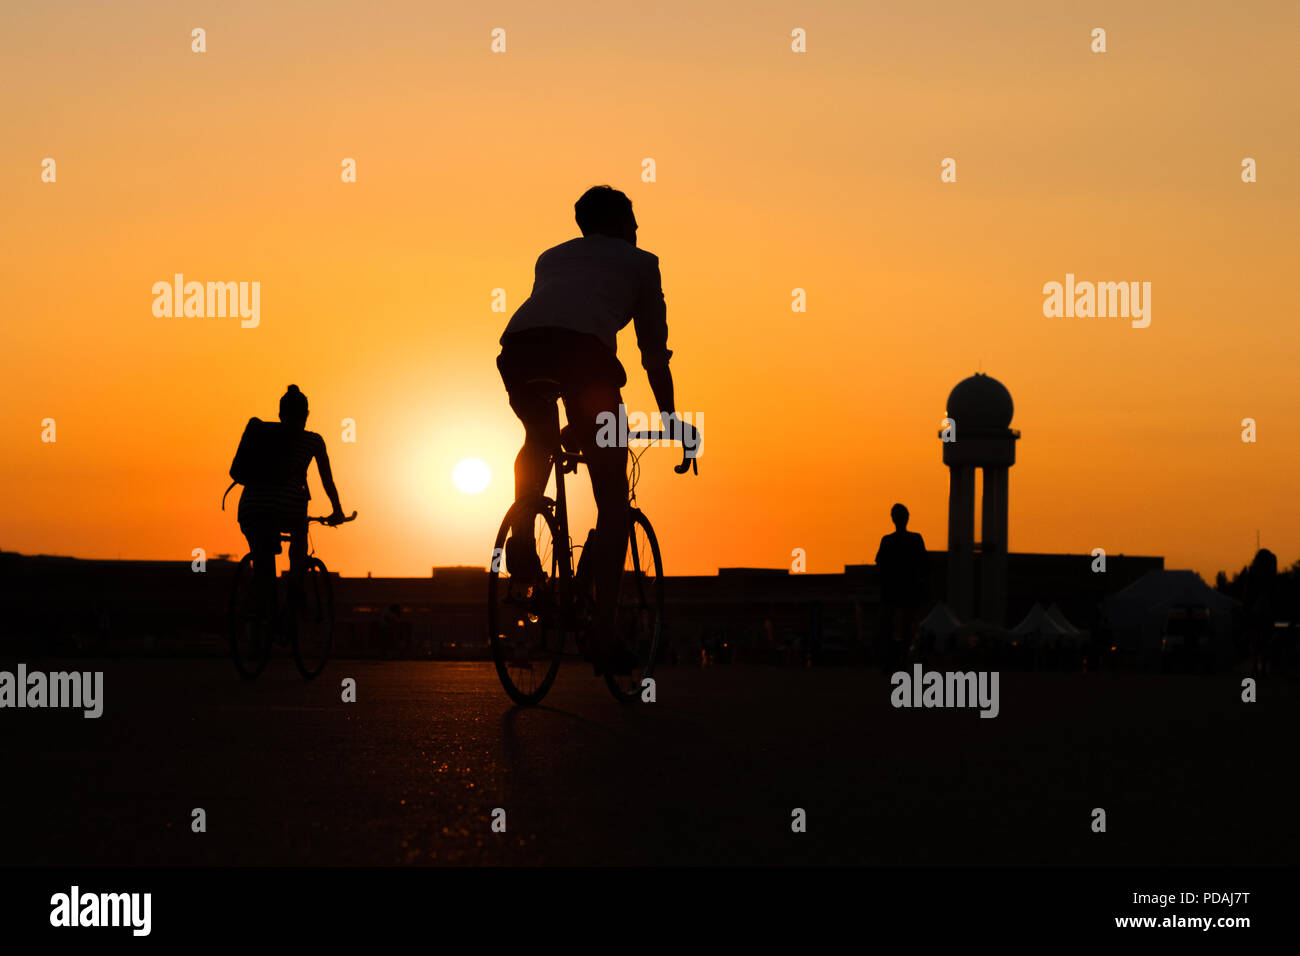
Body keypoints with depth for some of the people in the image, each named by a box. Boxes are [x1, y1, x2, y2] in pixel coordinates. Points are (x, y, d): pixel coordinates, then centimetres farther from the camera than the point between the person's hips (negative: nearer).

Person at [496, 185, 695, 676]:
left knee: (540, 439, 36)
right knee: (612, 499, 8)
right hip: (584, 346, -3)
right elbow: (654, 352, 30)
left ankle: (521, 536, 10)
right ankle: (603, 633, 1)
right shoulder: (638, 262, 30)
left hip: (517, 343, 4)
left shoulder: (551, 257, 40)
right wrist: (671, 421, 42)